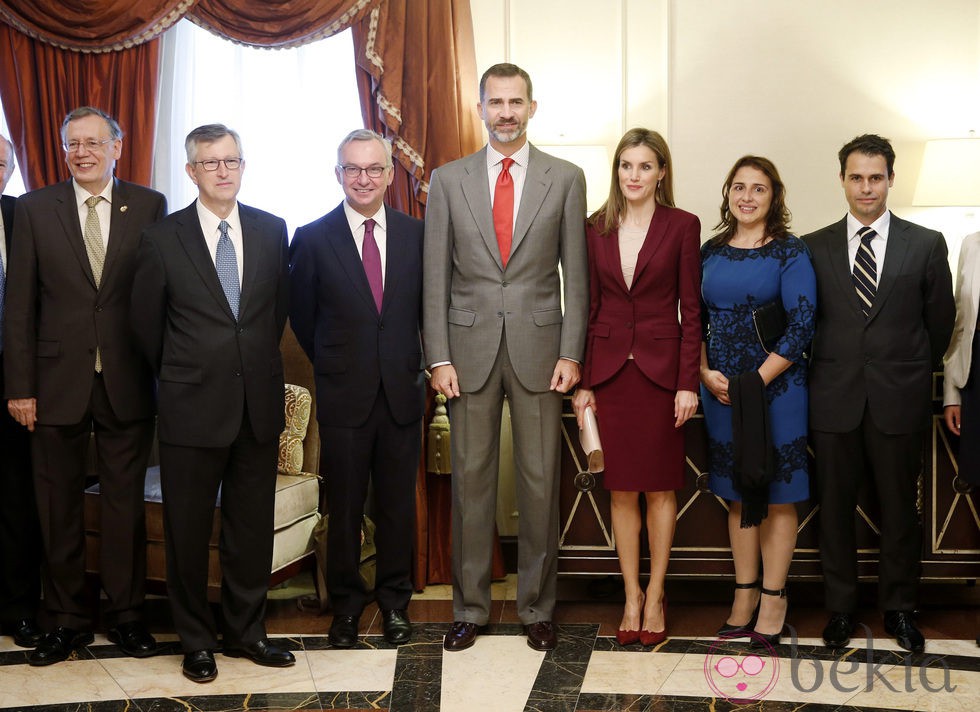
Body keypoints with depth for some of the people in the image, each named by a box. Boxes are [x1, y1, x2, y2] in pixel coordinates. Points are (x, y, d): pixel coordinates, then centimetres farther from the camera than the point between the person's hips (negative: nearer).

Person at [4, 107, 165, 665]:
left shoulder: (149, 206, 2)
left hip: (127, 383, 0)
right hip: (58, 382, 1)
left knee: (126, 503, 9)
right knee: (60, 507, 9)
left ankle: (127, 614, 23)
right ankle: (69, 619, 23)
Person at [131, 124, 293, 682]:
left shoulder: (272, 231, 4)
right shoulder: (162, 238, -3)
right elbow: (147, 324, 5)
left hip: (259, 404, 2)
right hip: (192, 407, -2)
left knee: (253, 526, 11)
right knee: (189, 530, 7)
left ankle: (246, 631, 26)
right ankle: (197, 641, 23)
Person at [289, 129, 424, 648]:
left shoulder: (416, 235, 3)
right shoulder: (313, 239, -3)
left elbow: (428, 308, 10)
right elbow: (302, 317, 6)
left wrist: (415, 366, 8)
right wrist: (334, 366, 10)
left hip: (402, 391, 2)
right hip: (344, 394, -1)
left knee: (398, 502, 9)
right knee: (344, 503, 7)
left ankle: (394, 599, 26)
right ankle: (345, 601, 24)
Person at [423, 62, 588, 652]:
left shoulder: (565, 178, 4)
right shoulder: (449, 180, 6)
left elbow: (576, 273, 3)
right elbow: (436, 276, 4)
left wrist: (572, 353, -4)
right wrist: (439, 356, -3)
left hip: (538, 349, 0)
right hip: (471, 349, 1)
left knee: (540, 481, 5)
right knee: (471, 480, 6)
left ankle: (538, 607, 18)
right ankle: (470, 607, 18)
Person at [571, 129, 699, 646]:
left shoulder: (682, 226, -2)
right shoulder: (597, 229, 6)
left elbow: (690, 309, -3)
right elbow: (589, 307, 7)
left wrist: (688, 382, -9)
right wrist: (583, 381, 2)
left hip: (660, 366, -2)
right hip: (609, 367, 3)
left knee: (660, 487, 6)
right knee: (621, 488, 7)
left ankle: (655, 595, 18)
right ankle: (631, 596, 18)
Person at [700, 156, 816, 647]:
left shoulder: (790, 253, -4)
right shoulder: (711, 252, 8)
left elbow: (801, 325, -12)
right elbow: (694, 319, 10)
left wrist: (755, 381, -16)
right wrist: (706, 374, -6)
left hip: (777, 386, -4)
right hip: (720, 388, 4)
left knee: (777, 495, 4)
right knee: (738, 497, 11)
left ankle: (773, 599, 14)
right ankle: (745, 595, 21)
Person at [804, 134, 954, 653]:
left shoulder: (926, 245, 3)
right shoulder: (814, 248, 4)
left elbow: (940, 322, 9)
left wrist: (915, 372, 13)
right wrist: (826, 370, 7)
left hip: (900, 399, 0)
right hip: (835, 397, 1)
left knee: (900, 507, 8)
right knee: (835, 506, 7)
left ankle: (899, 608, 23)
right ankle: (840, 608, 20)